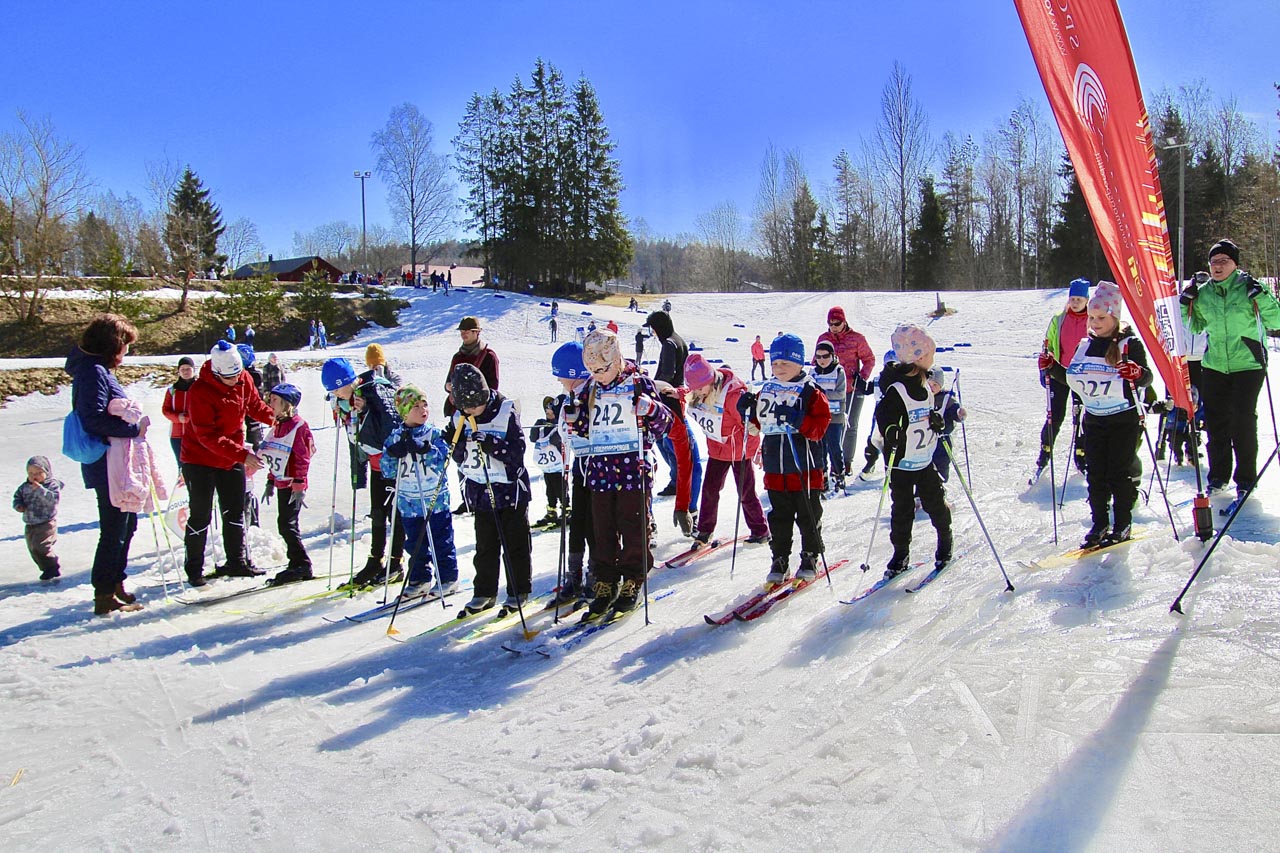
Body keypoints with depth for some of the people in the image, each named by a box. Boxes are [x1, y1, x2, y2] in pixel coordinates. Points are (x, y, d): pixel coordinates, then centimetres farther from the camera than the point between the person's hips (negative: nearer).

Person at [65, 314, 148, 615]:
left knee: (126, 524, 21)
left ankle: (115, 584, 33)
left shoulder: (96, 370, 14)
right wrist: (134, 427, -21)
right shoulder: (94, 372, -17)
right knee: (114, 531, -3)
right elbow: (93, 420, -27)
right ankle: (105, 595, 6)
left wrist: (134, 420, 4)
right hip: (108, 467, -11)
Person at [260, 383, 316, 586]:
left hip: (293, 485, -9)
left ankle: (301, 564, -4)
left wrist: (299, 485, -19)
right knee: (285, 525, 11)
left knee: (286, 525, -10)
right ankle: (297, 564, 19)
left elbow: (303, 458, -16)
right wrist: (270, 482, 21)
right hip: (282, 483, 9)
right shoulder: (278, 426, 15)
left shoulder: (298, 426, -13)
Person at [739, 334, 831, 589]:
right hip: (775, 468, 4)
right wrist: (749, 412, -1)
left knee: (808, 516, 8)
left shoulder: (810, 391, -7)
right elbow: (761, 424, 18)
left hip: (805, 467, -4)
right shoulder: (766, 390, 9)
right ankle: (780, 560, 22)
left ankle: (810, 558, 24)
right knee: (779, 517, 12)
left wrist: (798, 420, -29)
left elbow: (820, 425, -15)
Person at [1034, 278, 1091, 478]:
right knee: (1055, 416, -3)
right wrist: (1044, 366, 0)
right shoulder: (1058, 320, 3)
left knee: (1081, 417, 5)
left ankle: (1081, 457, 16)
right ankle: (1044, 452, 9)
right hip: (1058, 374, 0)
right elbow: (1047, 345, 10)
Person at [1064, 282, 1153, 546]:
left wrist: (1137, 373, -36)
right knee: (1095, 472, 5)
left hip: (1124, 418, -5)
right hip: (1094, 419, 5)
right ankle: (1099, 523, 15)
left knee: (1120, 471, -2)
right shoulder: (1086, 346, 8)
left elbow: (1146, 378, -15)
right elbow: (1073, 378, 17)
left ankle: (1122, 525, 9)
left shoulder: (1129, 343, -8)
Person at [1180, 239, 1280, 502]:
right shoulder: (1203, 293, 5)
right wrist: (1187, 305, 2)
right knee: (1215, 422, 8)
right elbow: (1195, 327, 18)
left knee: (1243, 421, -4)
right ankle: (1218, 475, 22)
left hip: (1247, 365, -4)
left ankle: (1245, 479, 9)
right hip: (1214, 366, 4)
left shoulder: (1248, 287, -6)